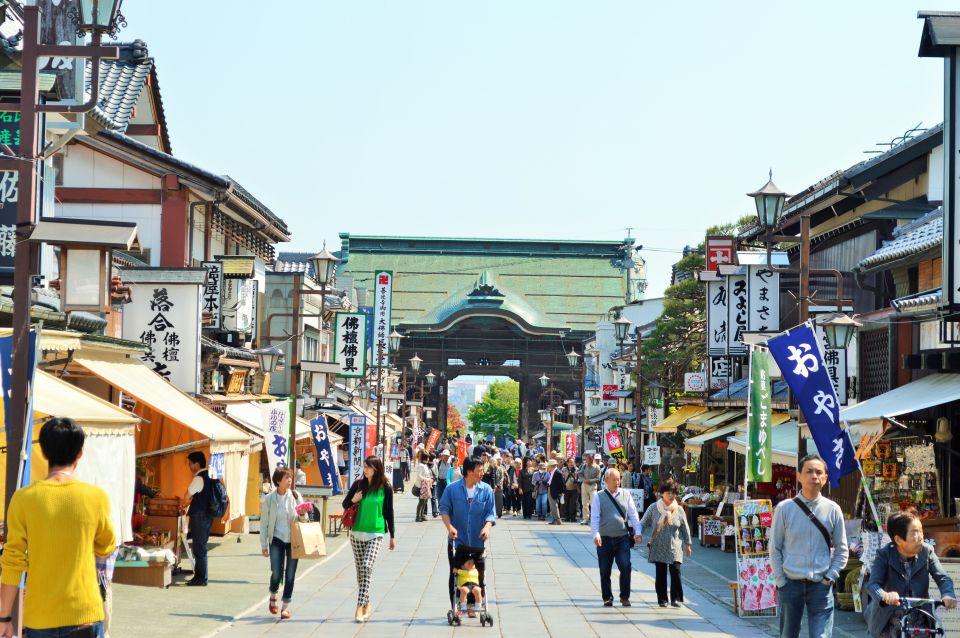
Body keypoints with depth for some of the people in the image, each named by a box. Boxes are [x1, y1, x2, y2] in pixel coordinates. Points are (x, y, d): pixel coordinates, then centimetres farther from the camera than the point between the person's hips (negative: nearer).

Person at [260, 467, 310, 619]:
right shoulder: (268, 499, -2)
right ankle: (273, 596, 24)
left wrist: (303, 514, -15)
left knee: (290, 574, 2)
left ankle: (286, 606, 14)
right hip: (277, 539, -1)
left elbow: (304, 520, 8)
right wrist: (264, 545, -1)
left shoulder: (295, 496, 1)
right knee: (277, 573, -7)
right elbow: (264, 523, 2)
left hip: (293, 540, 1)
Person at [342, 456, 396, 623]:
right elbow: (345, 504, 11)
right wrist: (353, 500, -12)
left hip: (376, 534, -3)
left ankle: (360, 607, -21)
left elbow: (389, 513, 4)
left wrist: (392, 536, 6)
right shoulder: (358, 484, 2)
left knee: (367, 567, -17)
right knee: (360, 569, 7)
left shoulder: (386, 488, -3)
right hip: (357, 533, 3)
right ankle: (366, 604, 20)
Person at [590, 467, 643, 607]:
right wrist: (596, 534, -17)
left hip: (622, 538, 1)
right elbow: (594, 517, -4)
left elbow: (633, 514, 6)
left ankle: (625, 597, 1)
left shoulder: (625, 495, 8)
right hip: (605, 539, -1)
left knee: (625, 567, -11)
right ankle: (607, 598, 18)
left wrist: (637, 532, -6)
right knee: (605, 570, 5)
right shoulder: (599, 496, 2)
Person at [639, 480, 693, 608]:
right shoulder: (653, 508, 0)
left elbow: (685, 528, 11)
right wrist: (639, 534, -10)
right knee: (660, 574, 2)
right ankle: (662, 599, 11)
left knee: (675, 572, -10)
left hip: (675, 547, 0)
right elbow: (643, 523, 6)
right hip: (658, 547, 0)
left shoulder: (679, 509, 3)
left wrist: (688, 544, 11)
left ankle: (676, 598, -3)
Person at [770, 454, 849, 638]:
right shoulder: (784, 509, -3)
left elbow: (841, 549, 7)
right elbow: (775, 549, 1)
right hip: (790, 583, 0)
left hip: (820, 585, 0)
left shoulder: (833, 510, 1)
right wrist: (781, 581, -4)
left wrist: (829, 578, -2)